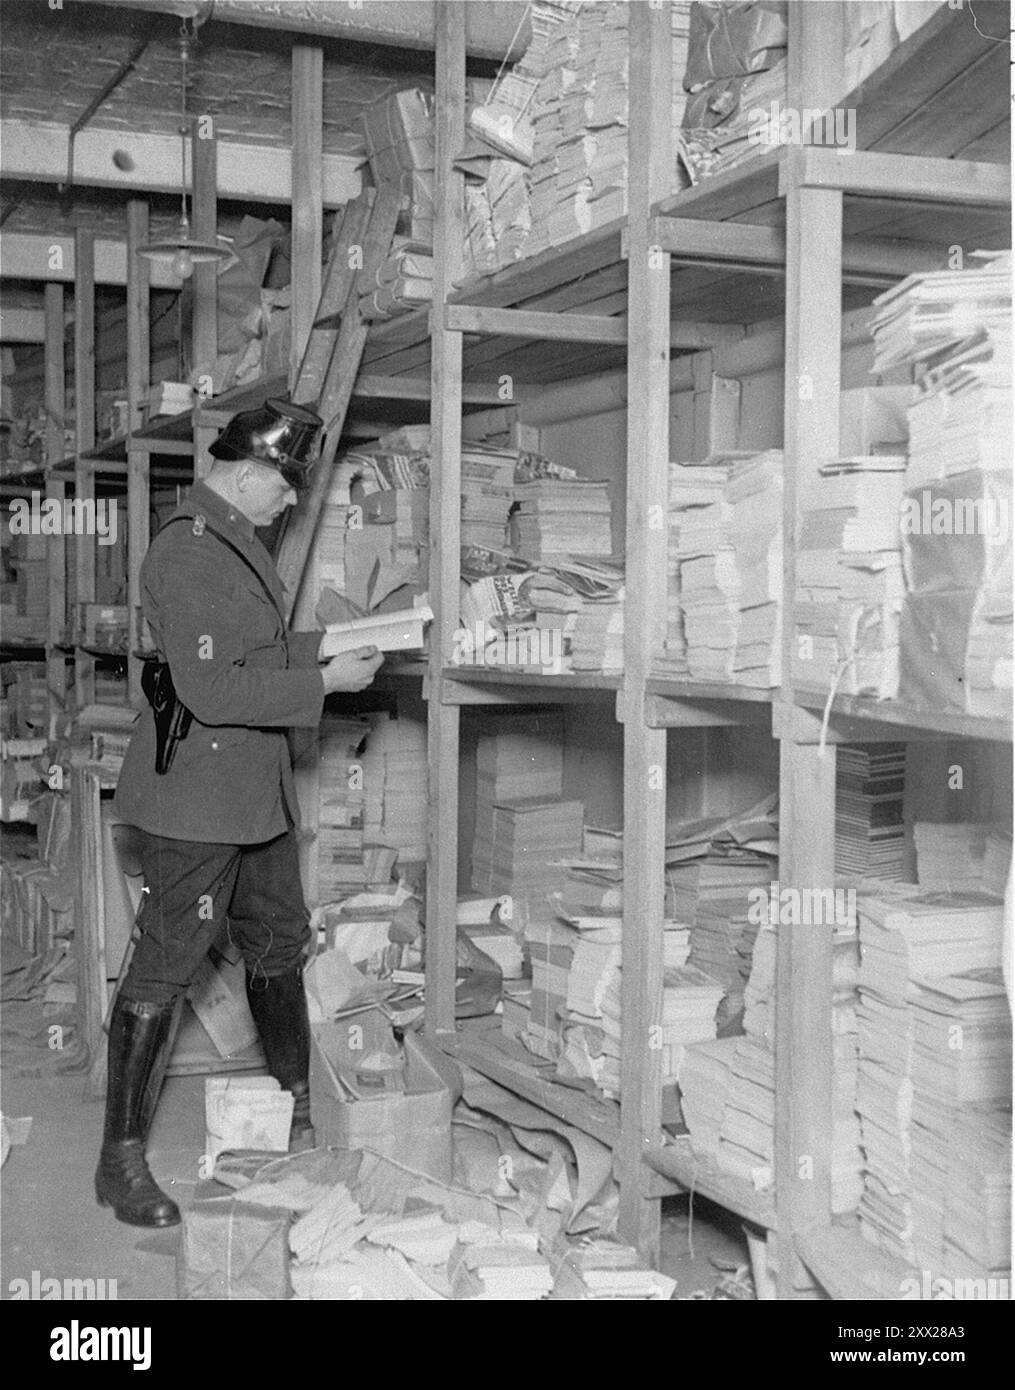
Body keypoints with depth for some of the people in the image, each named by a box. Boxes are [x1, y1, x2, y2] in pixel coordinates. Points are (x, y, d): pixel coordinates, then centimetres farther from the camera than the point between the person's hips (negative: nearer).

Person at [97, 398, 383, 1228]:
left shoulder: (240, 544, 12)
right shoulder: (185, 552, -19)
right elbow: (212, 689, -23)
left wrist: (328, 647, 7)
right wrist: (324, 681, -18)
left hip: (258, 791, 10)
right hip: (195, 795, -10)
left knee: (280, 944, 20)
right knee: (166, 968, -3)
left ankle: (300, 1106, 38)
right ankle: (122, 1160, 8)